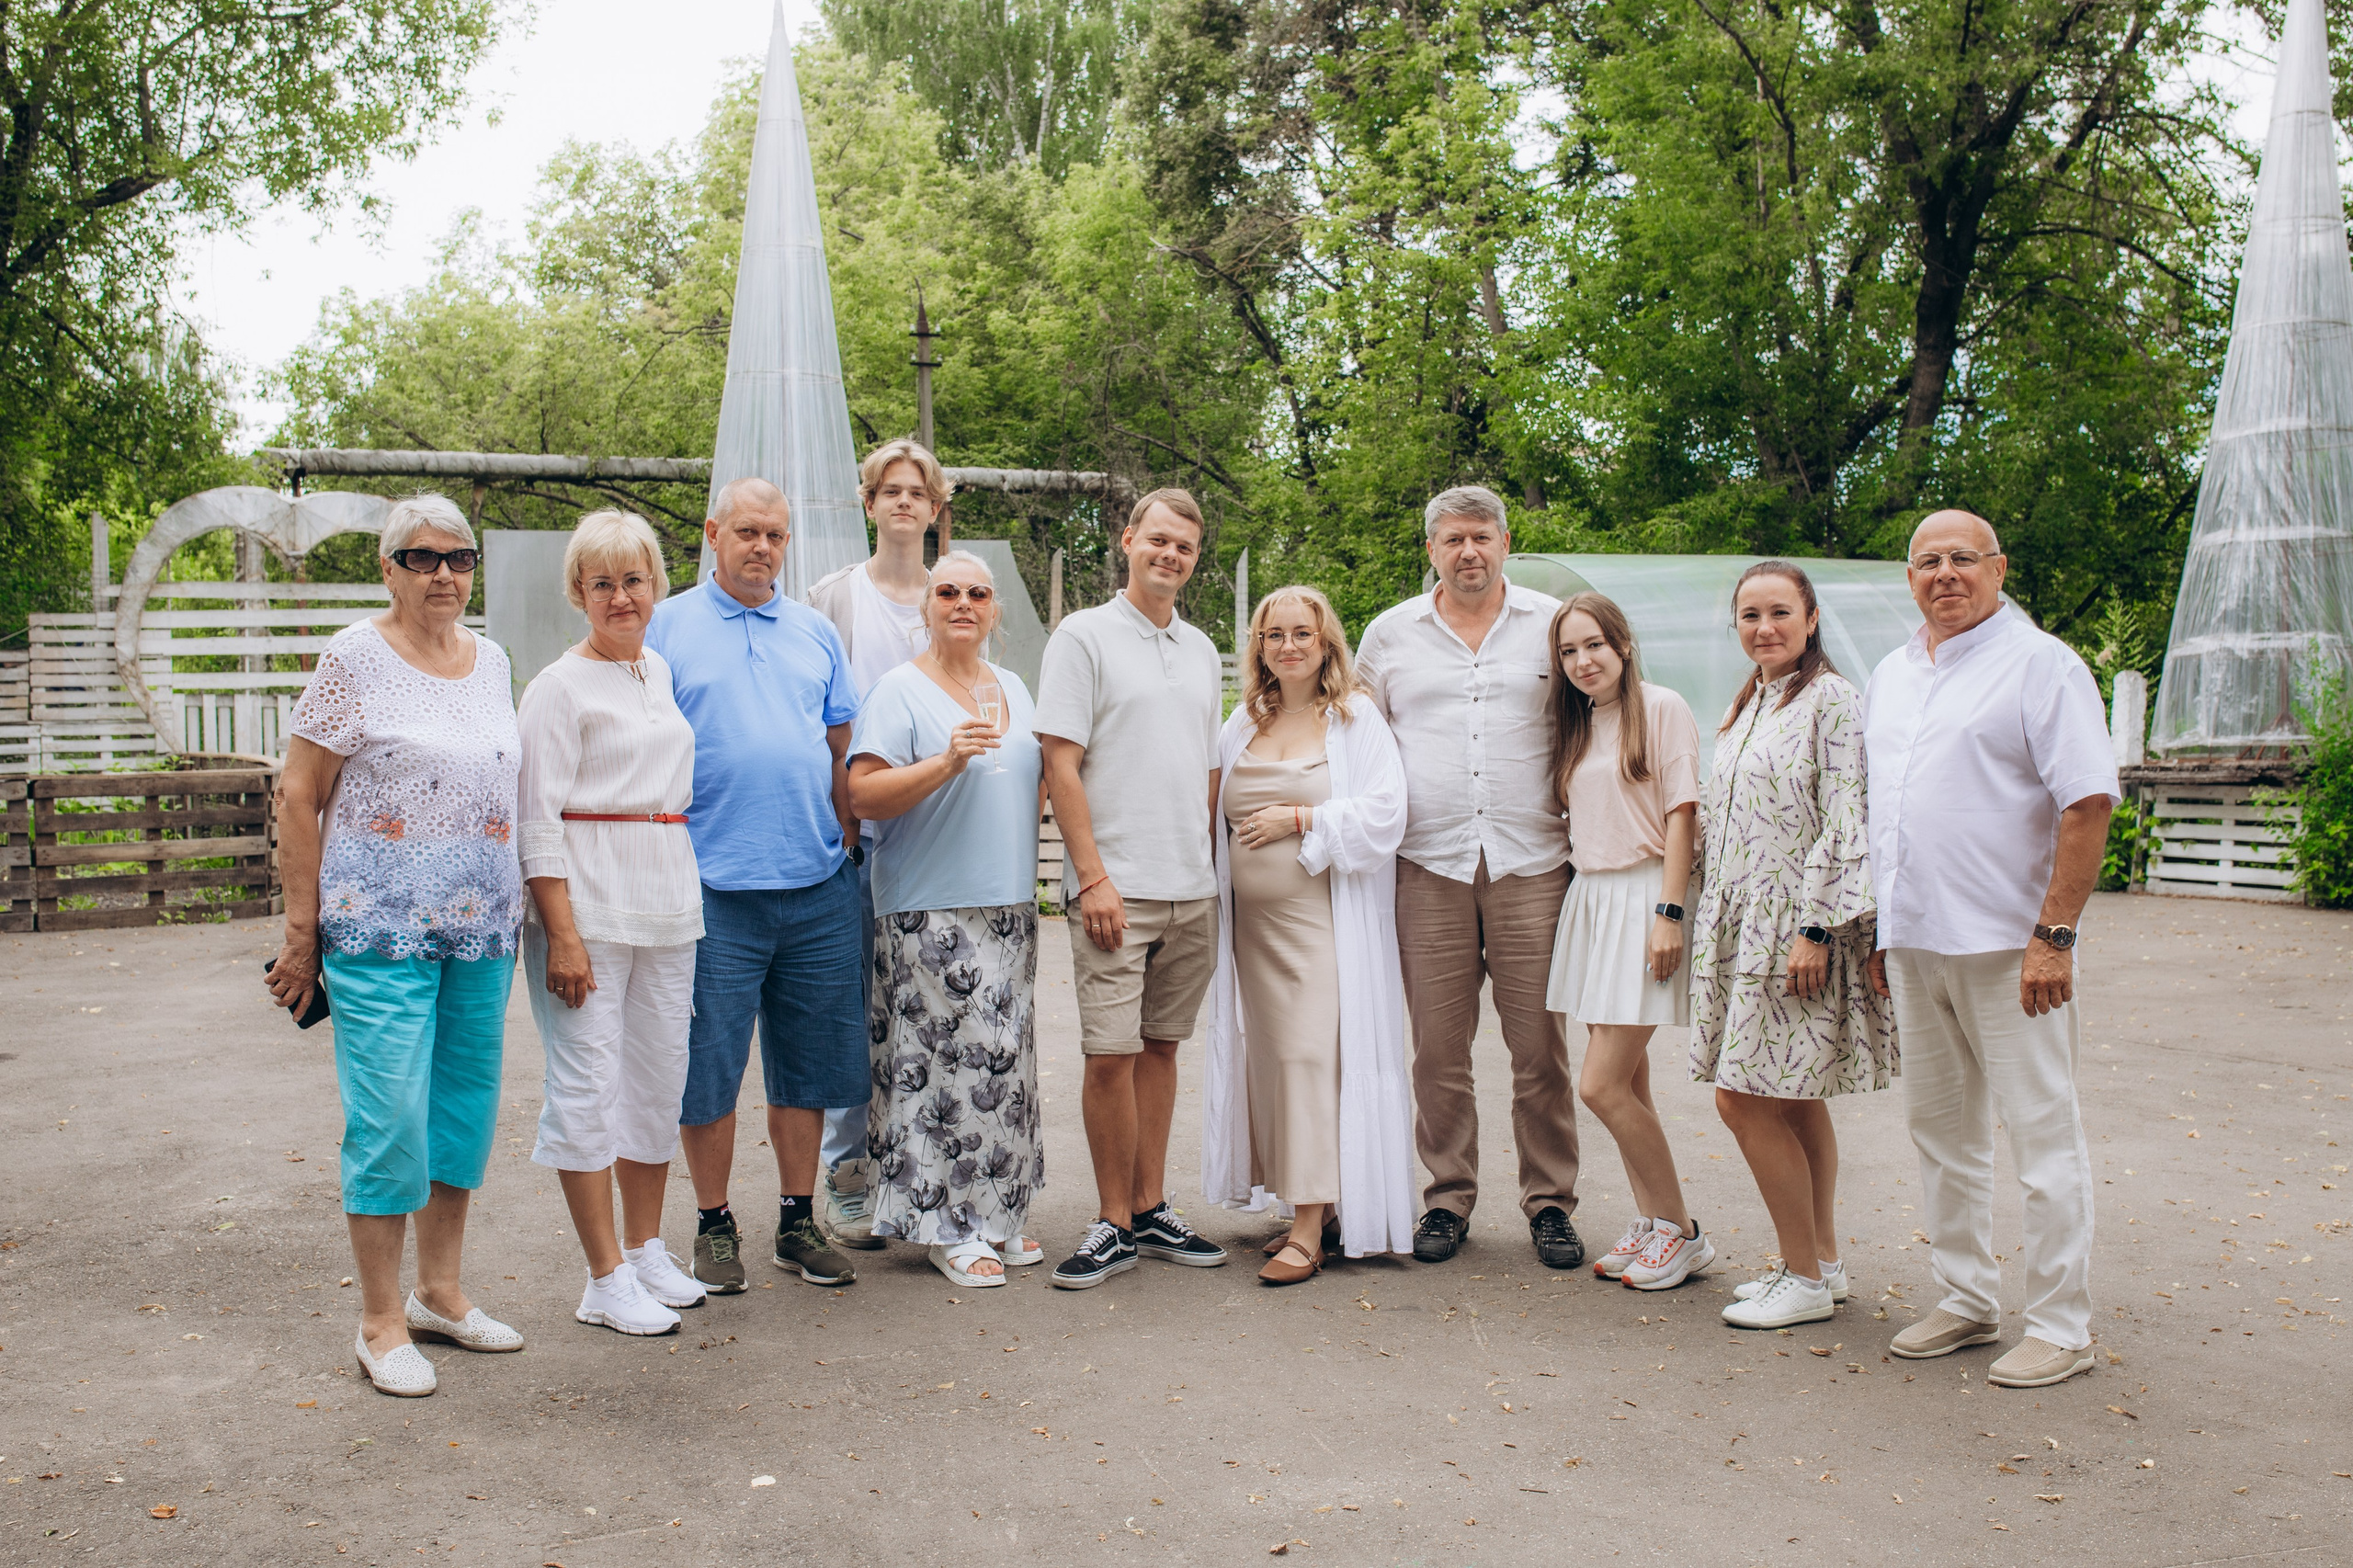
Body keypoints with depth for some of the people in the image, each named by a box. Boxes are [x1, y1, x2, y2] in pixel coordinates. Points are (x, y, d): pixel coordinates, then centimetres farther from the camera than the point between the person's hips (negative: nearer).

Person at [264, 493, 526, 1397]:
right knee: (389, 1114, -5)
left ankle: (439, 1291, 26)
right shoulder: (355, 657, -5)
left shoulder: (491, 662, 11)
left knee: (466, 1103, 11)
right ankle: (380, 1322, 8)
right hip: (380, 926, -6)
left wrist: (513, 912, 15)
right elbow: (298, 796, -5)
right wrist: (301, 930, -7)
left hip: (481, 926, 6)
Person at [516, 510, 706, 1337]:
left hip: (669, 898, 7)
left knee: (661, 1075, 12)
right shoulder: (559, 687, -6)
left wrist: (684, 897, 15)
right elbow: (539, 821, -10)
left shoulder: (663, 671, 14)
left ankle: (646, 1249, 26)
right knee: (589, 1082, -2)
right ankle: (607, 1280, 6)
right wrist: (561, 933, -17)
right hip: (589, 900, -7)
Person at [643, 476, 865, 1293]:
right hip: (713, 885, -3)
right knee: (708, 1064, 2)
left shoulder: (815, 631, 13)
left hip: (818, 886, 4)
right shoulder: (667, 627, 3)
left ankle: (798, 1220, 21)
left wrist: (848, 849, 9)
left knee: (808, 1062, 9)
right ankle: (714, 1226, 17)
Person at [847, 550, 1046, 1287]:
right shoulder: (899, 690, -5)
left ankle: (997, 1213, 19)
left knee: (1004, 1059, 9)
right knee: (948, 1059, -8)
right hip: (930, 909, -7)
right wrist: (946, 762, -24)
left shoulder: (1012, 688, 16)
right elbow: (864, 796, -14)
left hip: (1009, 902, 7)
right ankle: (948, 1227, 3)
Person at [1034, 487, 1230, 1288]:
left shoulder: (1202, 650, 16)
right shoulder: (1083, 636, -2)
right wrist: (1093, 876, -15)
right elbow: (1061, 764, -9)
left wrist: (1205, 864, 13)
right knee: (1112, 1054, -5)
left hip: (1192, 890, 5)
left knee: (1161, 1046, 11)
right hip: (1115, 888, -5)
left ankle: (1152, 1209, 20)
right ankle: (1114, 1223, 7)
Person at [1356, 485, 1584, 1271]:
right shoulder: (1390, 633, 12)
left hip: (1532, 862, -1)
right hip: (1428, 866, 1)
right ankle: (1448, 1198, 16)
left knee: (1541, 1046, 1)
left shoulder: (1553, 624, 8)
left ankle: (1550, 1203, 14)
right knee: (1437, 1049, 2)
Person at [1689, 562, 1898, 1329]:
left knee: (1745, 1098, -8)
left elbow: (1842, 823, -15)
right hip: (1741, 922, 8)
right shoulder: (1748, 705, 16)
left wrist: (1816, 928, -19)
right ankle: (1822, 1261, 22)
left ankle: (1806, 1280, 3)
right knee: (1795, 1101, 12)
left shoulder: (1831, 699, -9)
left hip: (1794, 923, -8)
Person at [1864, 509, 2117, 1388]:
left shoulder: (2041, 664, -7)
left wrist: (2054, 934, -18)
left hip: (2006, 945, -7)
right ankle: (1967, 1302, 26)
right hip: (1911, 943, 7)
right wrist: (1879, 927, 15)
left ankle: (2060, 1327, 10)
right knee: (1940, 1129, 14)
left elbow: (2088, 802, -13)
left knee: (2042, 1134, 0)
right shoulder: (1889, 676, 14)